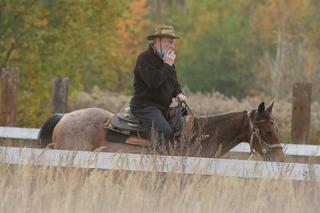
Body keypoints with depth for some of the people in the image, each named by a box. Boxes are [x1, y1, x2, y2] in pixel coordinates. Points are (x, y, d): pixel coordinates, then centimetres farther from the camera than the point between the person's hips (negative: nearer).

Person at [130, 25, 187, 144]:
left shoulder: (166, 58, 16)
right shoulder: (145, 58, -13)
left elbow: (173, 81, 26)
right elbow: (153, 81, -26)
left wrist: (178, 93, 5)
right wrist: (167, 65, -20)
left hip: (163, 106, 9)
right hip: (145, 106, -9)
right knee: (165, 131, -31)